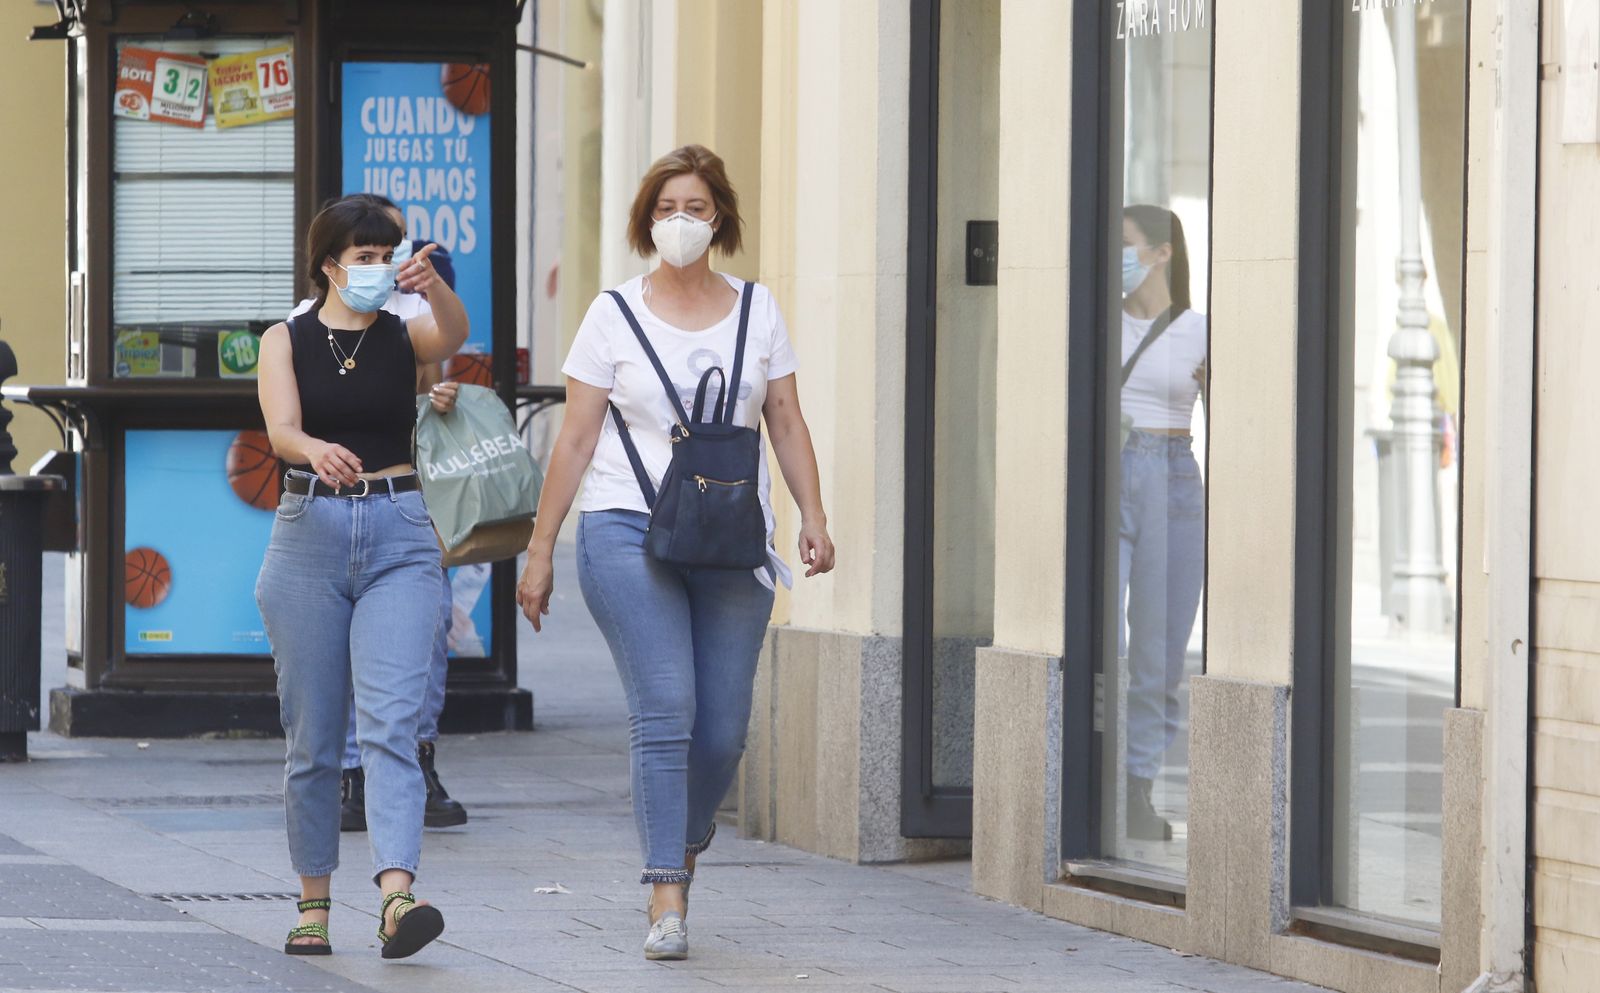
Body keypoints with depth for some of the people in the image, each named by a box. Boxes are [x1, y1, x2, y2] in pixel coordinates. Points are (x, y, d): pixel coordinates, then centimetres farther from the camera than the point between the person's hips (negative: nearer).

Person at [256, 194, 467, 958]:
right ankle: (313, 903, 16)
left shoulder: (404, 337, 6)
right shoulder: (286, 342, 4)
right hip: (309, 533, 0)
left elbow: (455, 334, -18)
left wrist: (433, 286, -40)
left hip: (399, 539, 0)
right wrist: (317, 451, -37)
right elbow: (281, 429, -13)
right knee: (312, 735, 5)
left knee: (391, 721, -14)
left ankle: (397, 898, -26)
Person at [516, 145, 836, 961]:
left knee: (723, 729, 0)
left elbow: (786, 423, 12)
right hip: (630, 528, -2)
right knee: (665, 710, -15)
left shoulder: (756, 310, 11)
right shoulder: (615, 315, 4)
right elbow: (575, 439, 5)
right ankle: (667, 901, -15)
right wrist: (540, 548, 3)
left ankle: (685, 845, 30)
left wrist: (812, 514, -2)